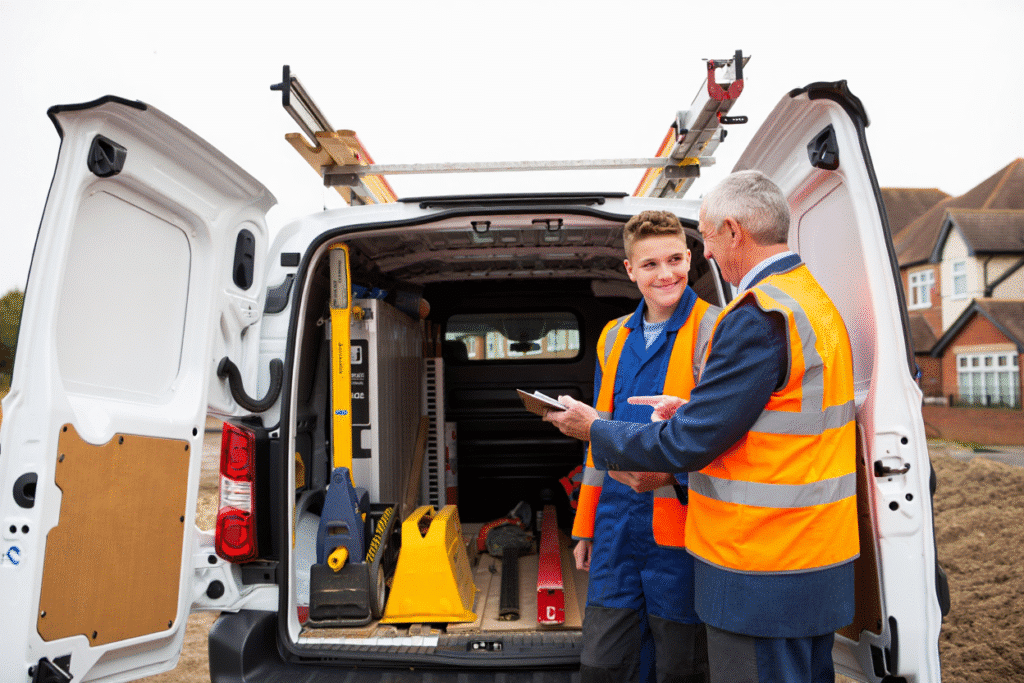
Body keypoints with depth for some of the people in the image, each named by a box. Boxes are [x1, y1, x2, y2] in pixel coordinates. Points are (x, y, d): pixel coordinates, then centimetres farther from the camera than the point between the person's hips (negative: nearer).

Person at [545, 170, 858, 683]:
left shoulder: (757, 316, -21)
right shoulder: (815, 299, 11)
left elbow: (688, 445, -20)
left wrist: (595, 431, -7)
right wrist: (695, 409, 9)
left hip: (762, 578, -10)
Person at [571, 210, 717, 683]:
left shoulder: (713, 331, -7)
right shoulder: (614, 337, 12)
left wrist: (672, 471, -28)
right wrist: (585, 526, 19)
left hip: (679, 530, -5)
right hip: (616, 525, 6)